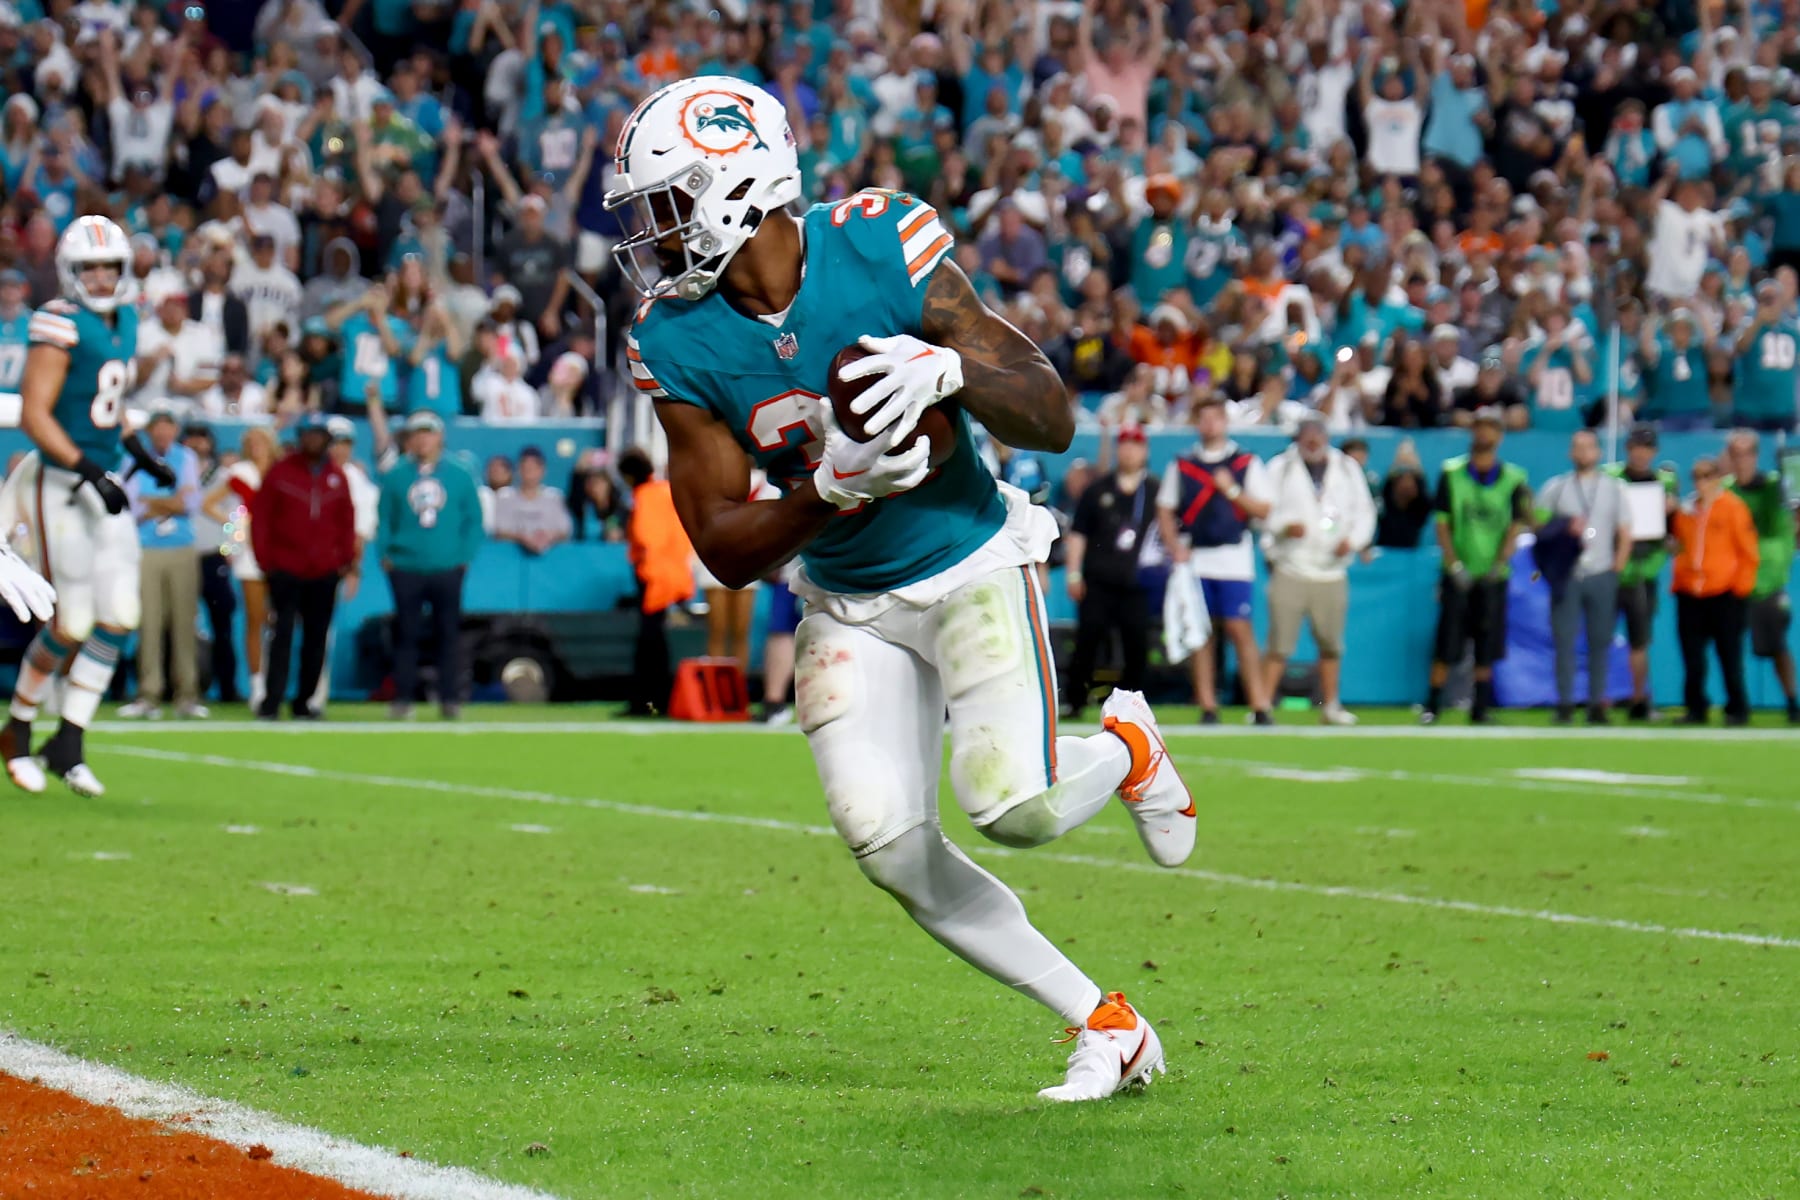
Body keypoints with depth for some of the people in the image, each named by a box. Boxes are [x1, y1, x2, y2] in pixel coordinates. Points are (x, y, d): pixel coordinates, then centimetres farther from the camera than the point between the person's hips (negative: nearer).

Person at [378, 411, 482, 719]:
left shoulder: (459, 475, 3)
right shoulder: (394, 476, 3)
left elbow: (473, 520, 7)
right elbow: (384, 520, 6)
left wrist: (465, 556, -2)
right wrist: (385, 555, -4)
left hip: (448, 569, 0)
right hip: (405, 568, 0)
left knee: (448, 633, 4)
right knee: (406, 634, 2)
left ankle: (450, 699, 10)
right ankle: (402, 699, 7)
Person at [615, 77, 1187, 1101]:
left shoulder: (880, 254, -19)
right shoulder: (679, 344, -11)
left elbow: (1055, 421, -15)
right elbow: (728, 549, -9)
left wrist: (954, 370, -35)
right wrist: (833, 486, -27)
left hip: (972, 565, -3)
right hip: (850, 609, 3)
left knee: (1011, 805, -22)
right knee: (891, 845, -13)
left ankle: (1125, 747, 14)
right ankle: (1106, 1027, 2)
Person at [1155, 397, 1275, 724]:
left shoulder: (1247, 463, 6)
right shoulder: (1183, 465, 11)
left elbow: (1264, 510, 1)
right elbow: (1165, 512, 12)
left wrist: (1232, 490, -11)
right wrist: (1175, 546, -3)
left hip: (1234, 561, -2)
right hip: (1195, 560, 2)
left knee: (1240, 630, -8)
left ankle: (1260, 706, -9)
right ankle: (1207, 707, 5)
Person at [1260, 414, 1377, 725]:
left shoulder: (1348, 469, 12)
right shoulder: (1280, 468, 4)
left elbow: (1364, 510, 13)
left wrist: (1353, 539, -5)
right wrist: (1284, 527, -19)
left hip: (1332, 570, 3)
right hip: (1290, 569, -3)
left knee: (1331, 642, 8)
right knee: (1280, 643, -8)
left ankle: (1330, 705, 19)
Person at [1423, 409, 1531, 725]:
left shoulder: (1513, 479, 5)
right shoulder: (1451, 474, 4)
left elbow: (1516, 526, 2)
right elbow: (1442, 523, 2)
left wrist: (1501, 563, -12)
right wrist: (1454, 565, -9)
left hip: (1493, 576, 1)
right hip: (1458, 575, -1)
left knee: (1487, 649, 2)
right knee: (1446, 646, -5)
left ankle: (1480, 709, 9)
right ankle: (1431, 707, 1)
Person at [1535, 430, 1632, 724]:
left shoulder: (1614, 488, 11)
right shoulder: (1555, 488, 9)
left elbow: (1625, 535, 9)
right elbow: (1539, 528, 6)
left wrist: (1616, 570, -1)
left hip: (1602, 575, 1)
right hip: (1566, 576, -1)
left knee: (1600, 641, 0)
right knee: (1564, 640, -5)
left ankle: (1597, 705, 4)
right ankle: (1565, 705, -1)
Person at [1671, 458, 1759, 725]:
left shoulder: (1733, 508, -2)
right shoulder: (1686, 509, 11)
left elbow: (1747, 550, -2)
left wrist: (1742, 585, -6)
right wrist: (1677, 582, 9)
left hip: (1724, 593, -4)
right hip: (1689, 593, 4)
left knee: (1729, 656, 0)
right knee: (1692, 656, 3)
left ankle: (1737, 710, 7)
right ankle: (1695, 709, 11)